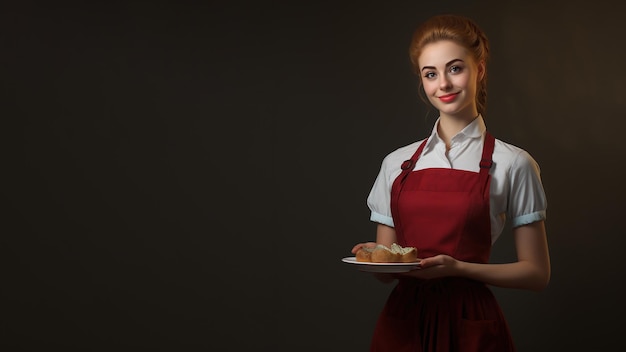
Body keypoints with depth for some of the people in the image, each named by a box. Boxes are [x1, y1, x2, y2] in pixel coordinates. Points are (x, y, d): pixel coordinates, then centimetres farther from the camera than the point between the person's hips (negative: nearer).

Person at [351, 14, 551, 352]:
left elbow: (536, 273, -3)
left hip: (469, 324, -3)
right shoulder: (397, 163, 6)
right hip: (401, 322, 3)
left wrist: (457, 267, -16)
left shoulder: (512, 164, -3)